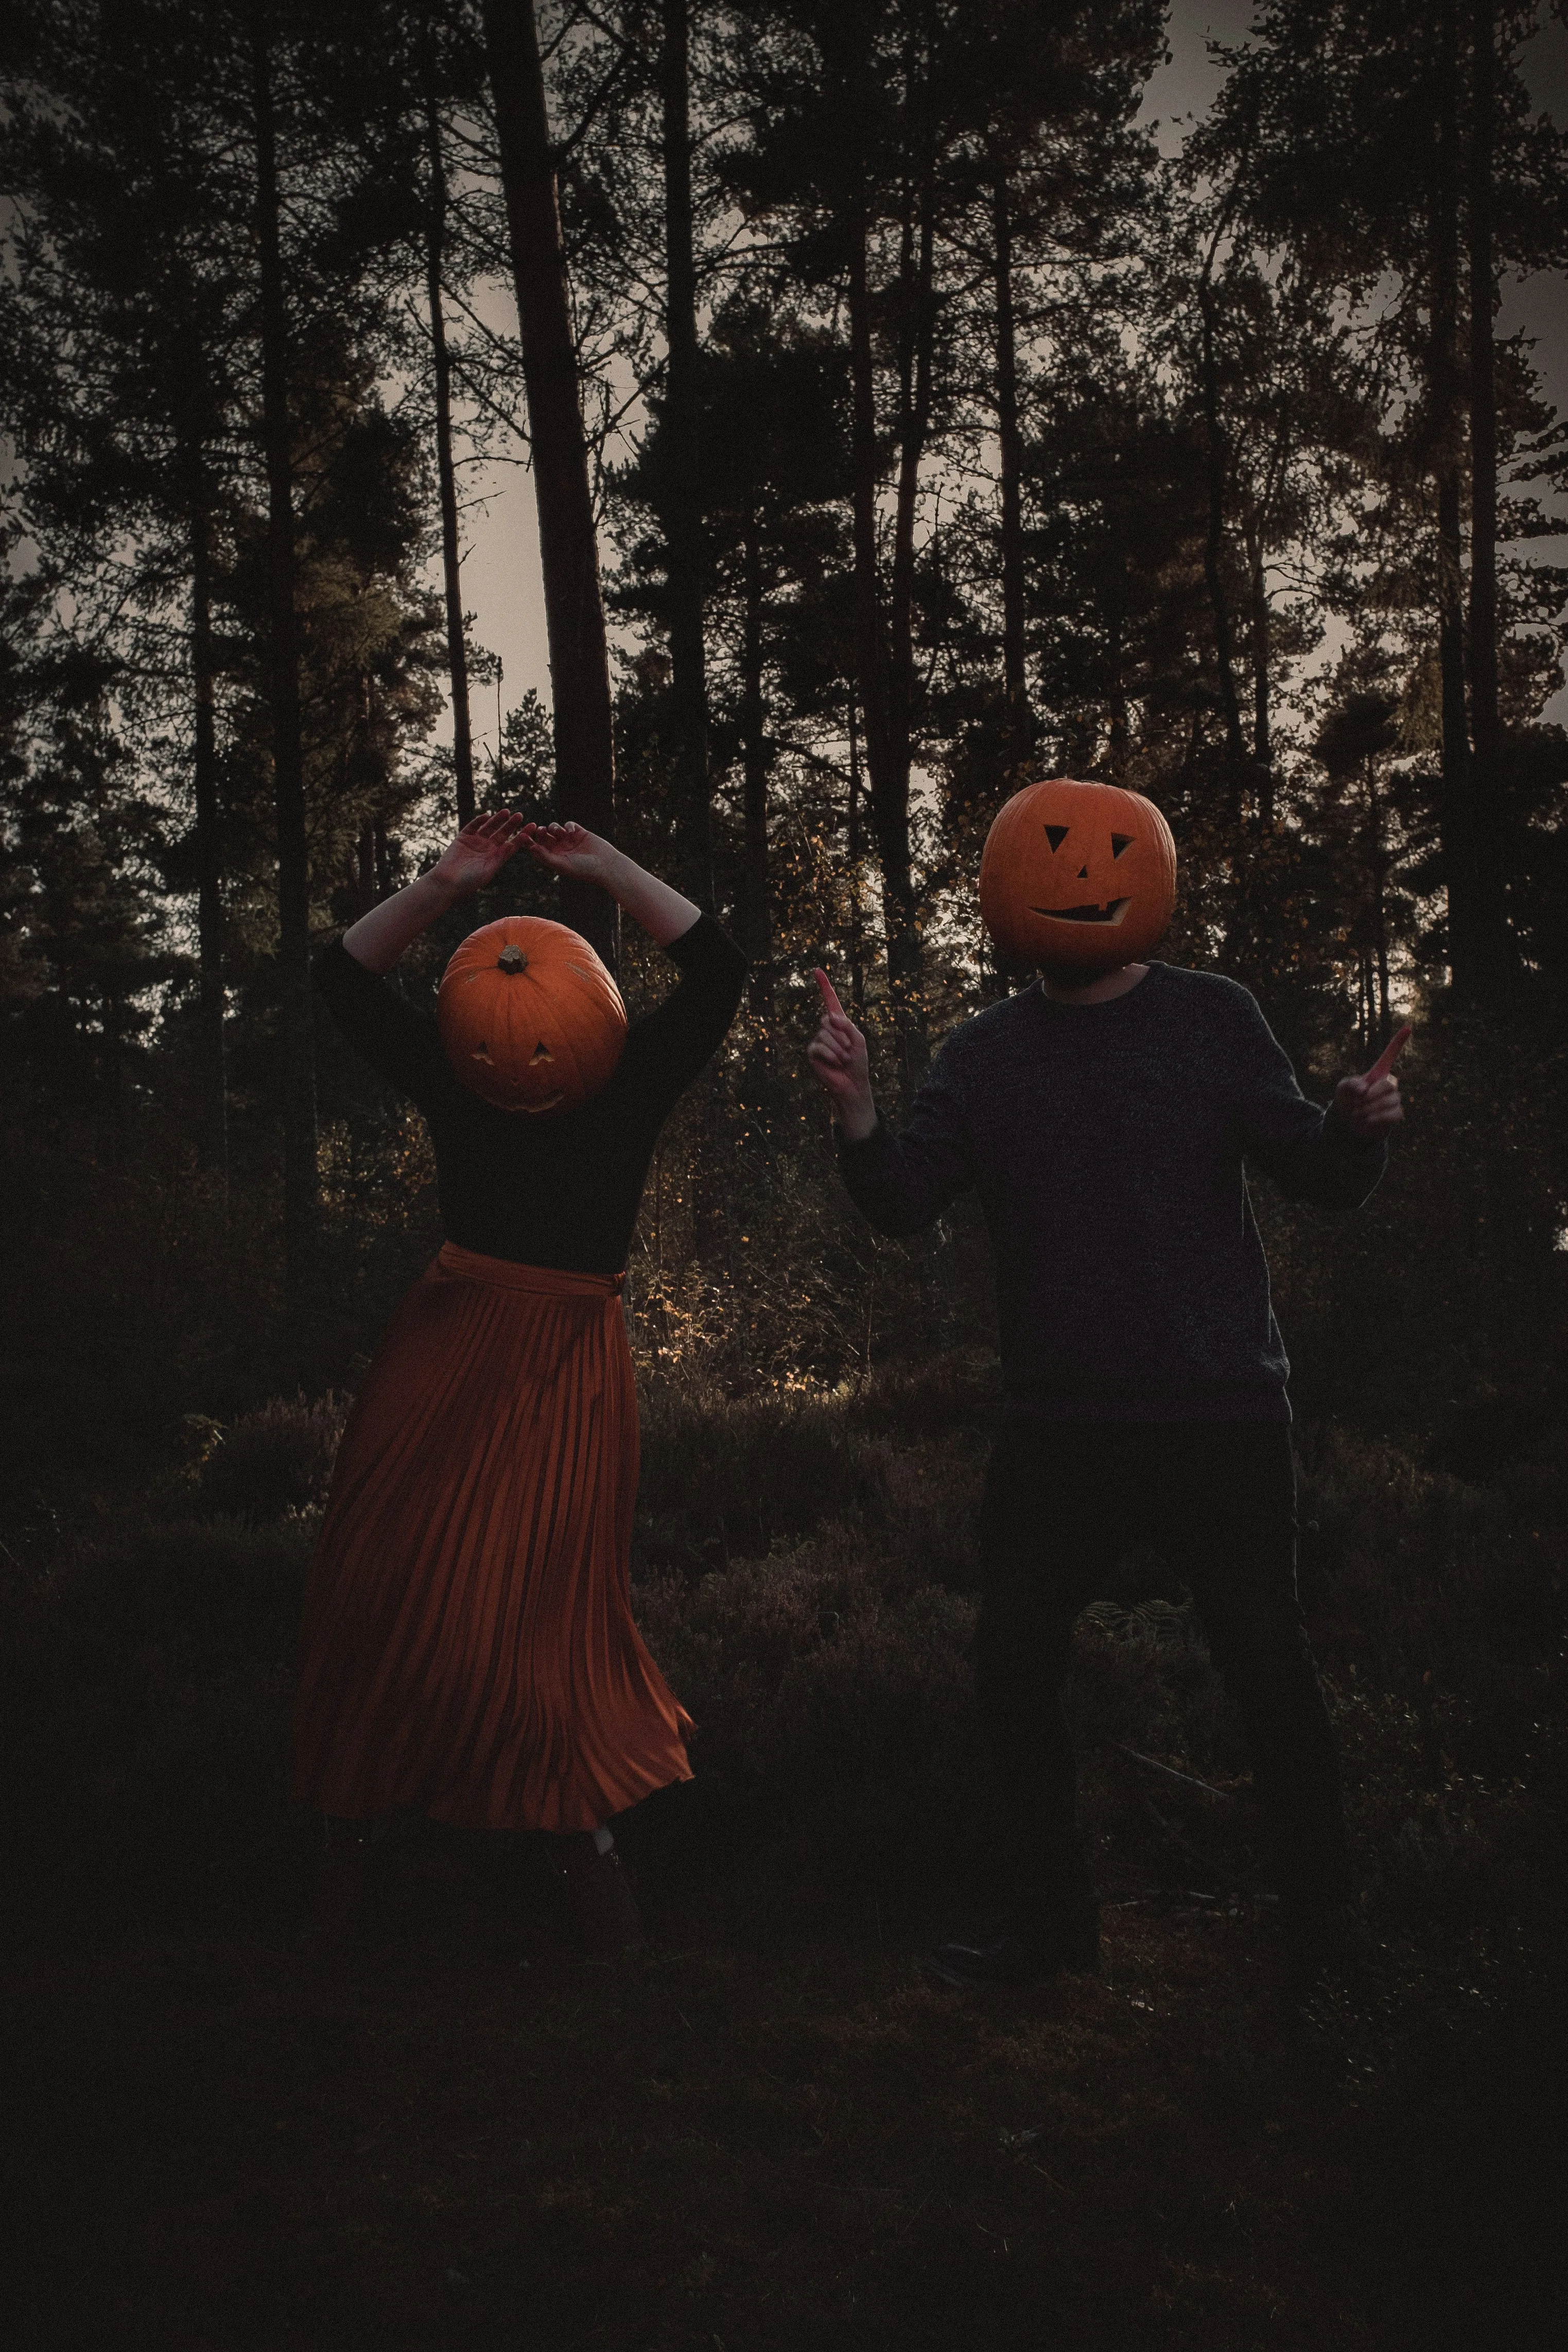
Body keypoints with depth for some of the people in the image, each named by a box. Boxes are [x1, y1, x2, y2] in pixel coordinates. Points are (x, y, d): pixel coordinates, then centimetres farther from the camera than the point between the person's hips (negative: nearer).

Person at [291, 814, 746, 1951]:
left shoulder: (628, 1090, 2)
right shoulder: (457, 1086, 5)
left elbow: (717, 969, -5)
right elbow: (347, 980, 6)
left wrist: (609, 868, -6)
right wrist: (445, 884, -3)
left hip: (567, 1367, -2)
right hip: (445, 1354, 2)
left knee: (537, 1603, -3)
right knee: (387, 1587, 4)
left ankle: (584, 1827, 16)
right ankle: (353, 1825, 22)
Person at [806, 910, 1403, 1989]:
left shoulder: (1213, 1019, 1)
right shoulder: (985, 1054, 6)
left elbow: (1316, 1175, -3)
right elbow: (905, 1202, -4)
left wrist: (1356, 1131, -25)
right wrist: (857, 1108, -22)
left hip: (1221, 1414, -2)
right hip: (1061, 1423, 3)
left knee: (1266, 1660, 4)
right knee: (1014, 1666, 6)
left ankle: (1323, 1925, 23)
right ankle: (1050, 1919, 24)